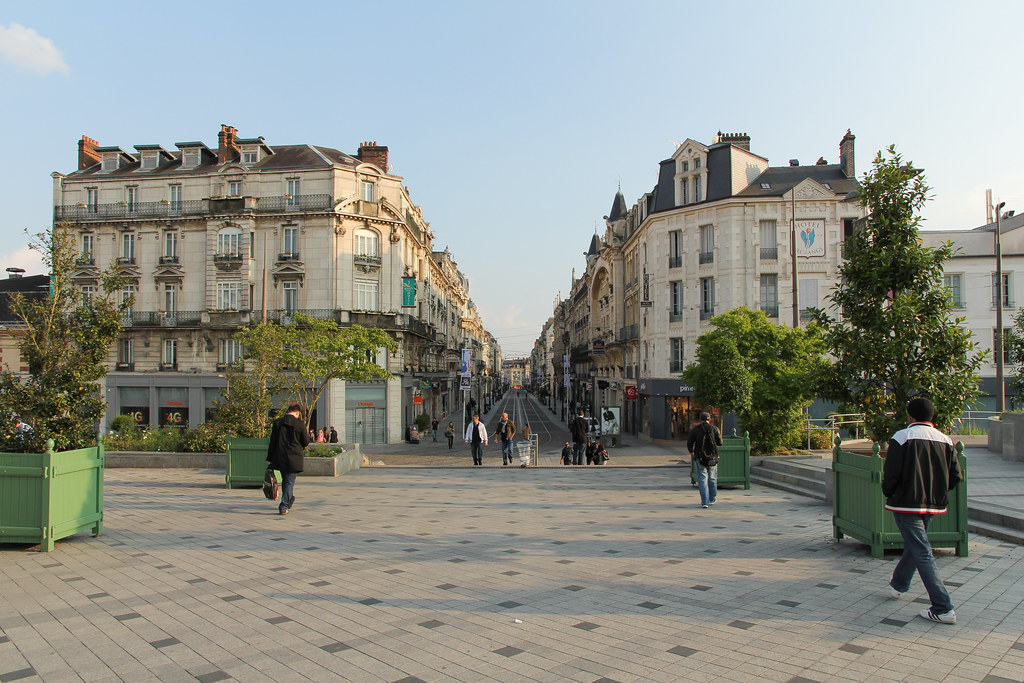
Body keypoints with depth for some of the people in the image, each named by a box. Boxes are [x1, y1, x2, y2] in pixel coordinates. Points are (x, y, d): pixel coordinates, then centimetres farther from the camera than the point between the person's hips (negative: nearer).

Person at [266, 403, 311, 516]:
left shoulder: (277, 422, 1)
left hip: (279, 457, 4)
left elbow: (272, 441, 3)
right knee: (289, 481, 2)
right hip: (294, 458, -4)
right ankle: (284, 507, -2)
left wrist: (269, 458, 6)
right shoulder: (299, 424, -8)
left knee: (285, 480, 21)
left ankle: (289, 500, 37)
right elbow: (306, 442, -2)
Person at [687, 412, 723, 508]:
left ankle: (705, 501, -7)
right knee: (712, 479, 15)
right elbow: (720, 443, 0)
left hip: (700, 457, -1)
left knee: (702, 479, 1)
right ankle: (712, 500, 26)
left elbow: (689, 443, 1)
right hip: (713, 457, 1)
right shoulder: (715, 429, -3)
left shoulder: (695, 429, -2)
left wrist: (691, 452, 19)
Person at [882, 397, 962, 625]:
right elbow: (956, 476, 3)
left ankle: (943, 608, -8)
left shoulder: (901, 438, -12)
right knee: (913, 546, 23)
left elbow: (890, 474, -15)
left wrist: (888, 493, 4)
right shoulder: (945, 440, 3)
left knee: (922, 553, -4)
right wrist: (937, 491, 18)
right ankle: (898, 585, 41)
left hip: (906, 504, -6)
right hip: (934, 505, 6)